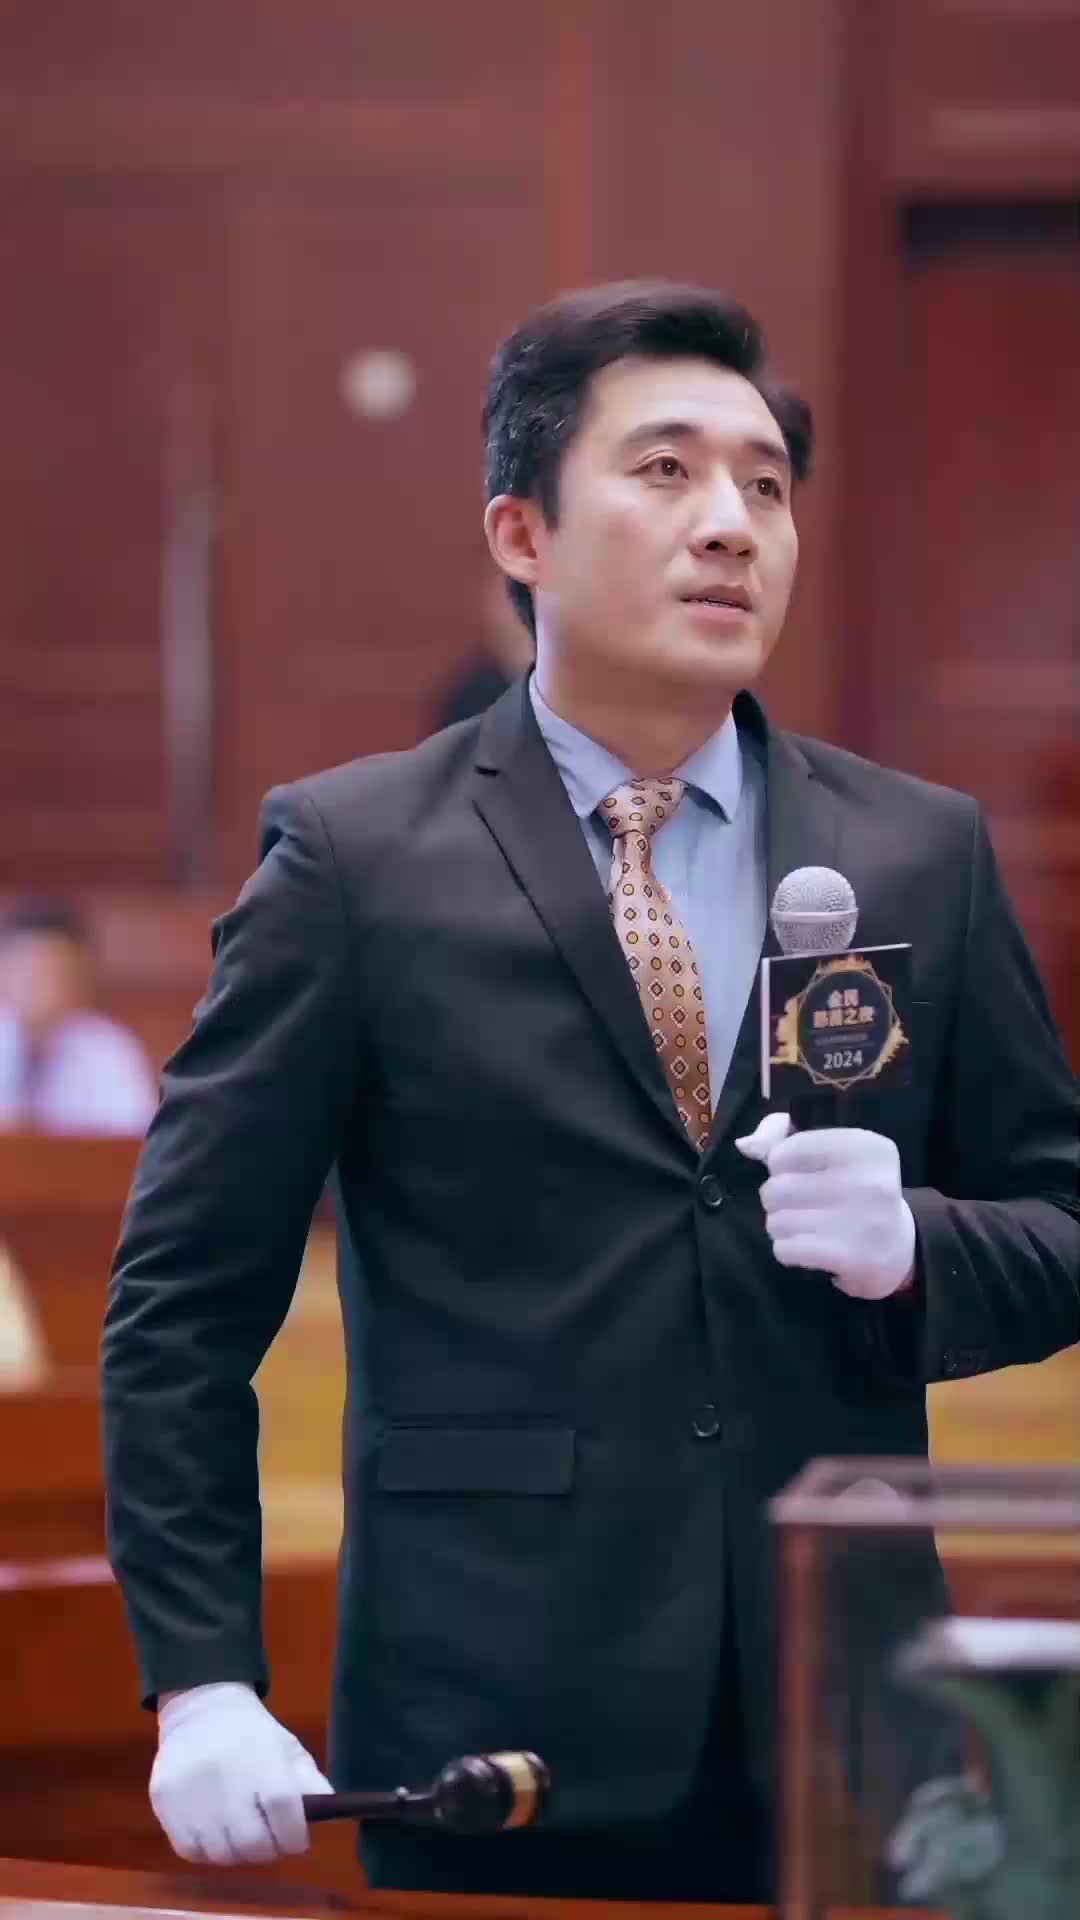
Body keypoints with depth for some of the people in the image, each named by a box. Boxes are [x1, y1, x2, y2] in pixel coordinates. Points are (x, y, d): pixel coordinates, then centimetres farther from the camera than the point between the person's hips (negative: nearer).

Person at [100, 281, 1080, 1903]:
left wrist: (910, 1248, -10)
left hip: (843, 1733, 3)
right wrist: (203, 1689, -8)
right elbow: (186, 1301, 0)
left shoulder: (926, 857, 9)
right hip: (502, 1746, -3)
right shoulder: (354, 858, 0)